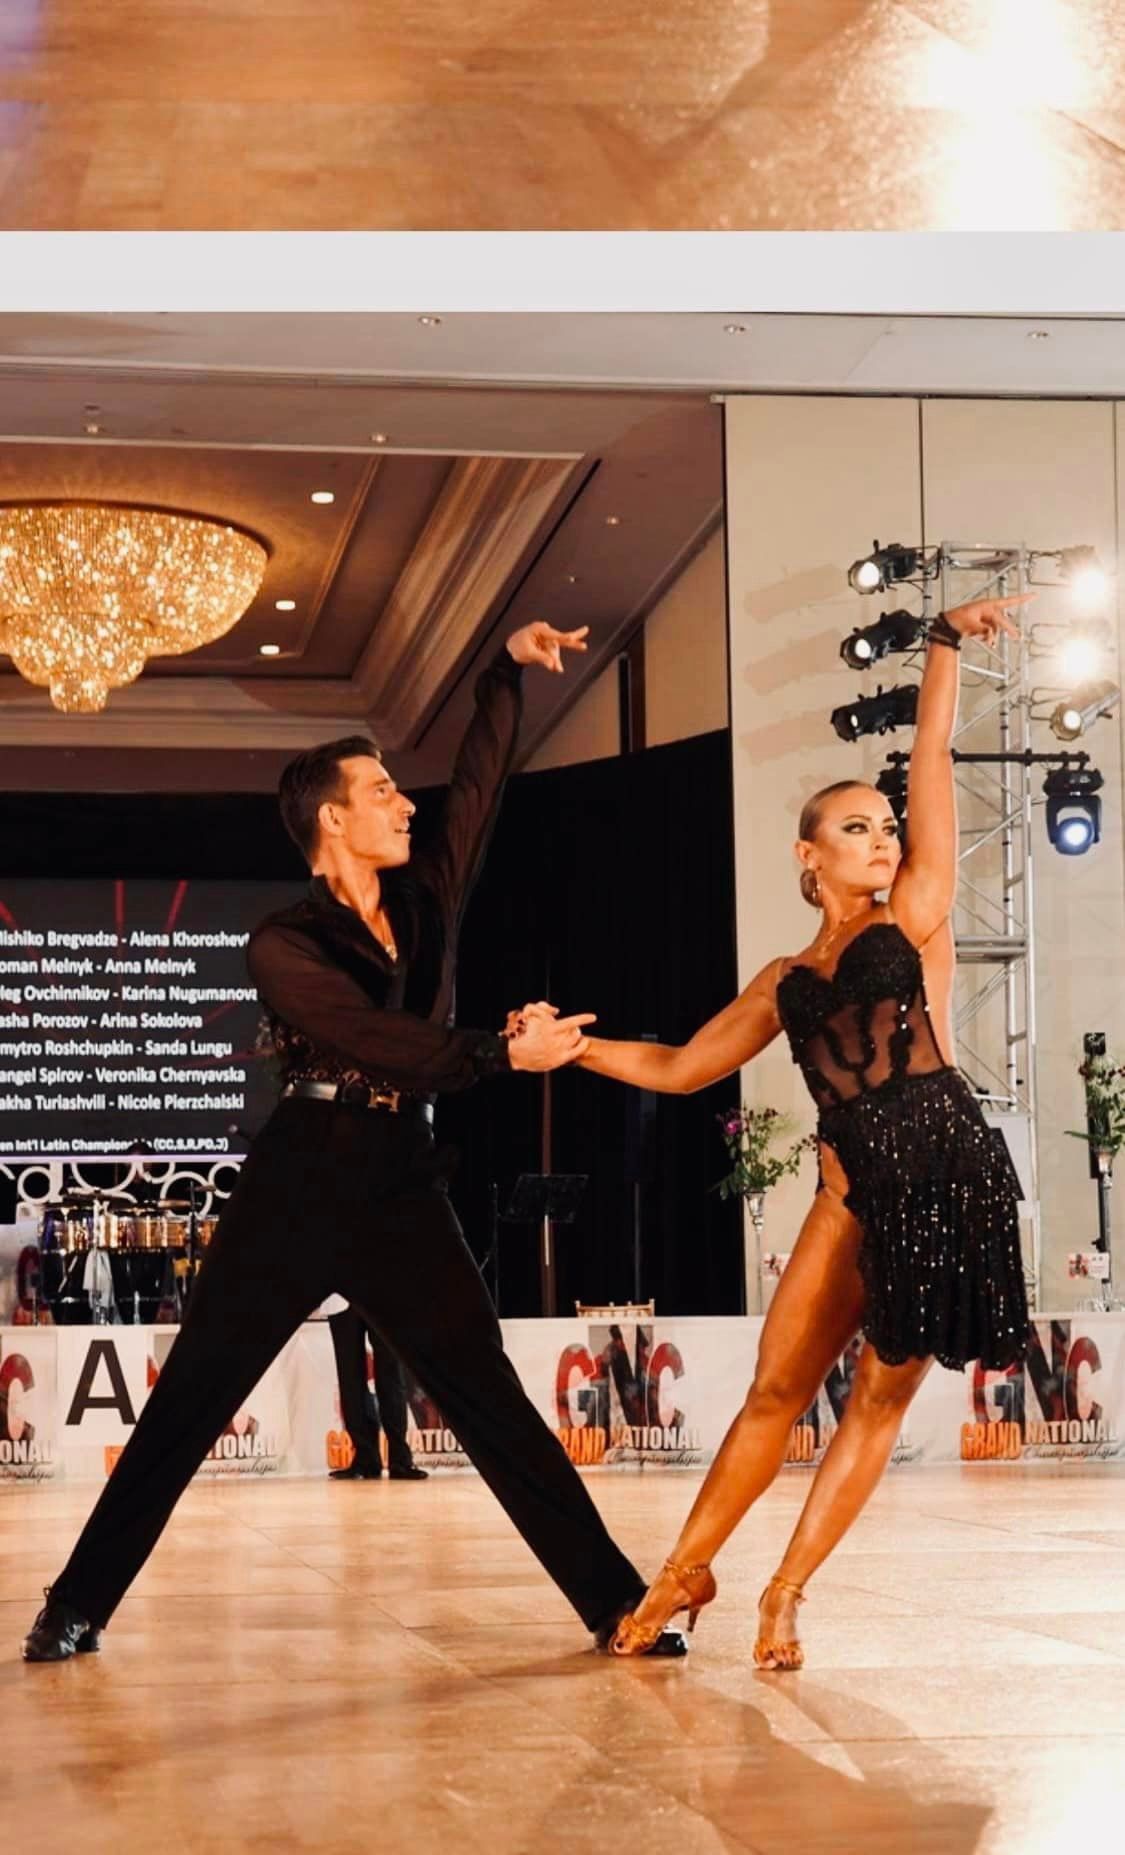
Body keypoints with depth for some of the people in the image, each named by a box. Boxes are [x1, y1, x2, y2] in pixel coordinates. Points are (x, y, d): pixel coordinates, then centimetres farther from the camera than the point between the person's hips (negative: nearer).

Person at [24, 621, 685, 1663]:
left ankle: (615, 1603, 2)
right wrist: (507, 1054, -18)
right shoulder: (283, 945, -4)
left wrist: (508, 669, 9)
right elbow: (382, 1040, -16)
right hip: (298, 1186, -3)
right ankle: (78, 1605, 12)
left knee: (490, 1401, 2)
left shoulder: (426, 902, 11)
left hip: (402, 1188, 4)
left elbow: (478, 785, 14)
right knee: (190, 1402, 2)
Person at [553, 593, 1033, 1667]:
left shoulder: (916, 917, 7)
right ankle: (685, 1575, 12)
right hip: (855, 1194, 2)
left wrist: (945, 643, -4)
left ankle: (787, 1591, 11)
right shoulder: (787, 984, 15)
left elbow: (931, 759, 1)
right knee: (776, 1390, 0)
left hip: (951, 1177, -2)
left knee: (883, 1393, 1)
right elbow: (678, 1068, 20)